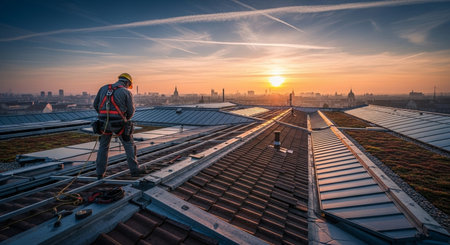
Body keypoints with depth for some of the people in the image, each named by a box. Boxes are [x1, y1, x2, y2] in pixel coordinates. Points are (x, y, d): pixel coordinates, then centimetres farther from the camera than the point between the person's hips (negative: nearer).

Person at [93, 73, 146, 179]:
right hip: (118, 123, -4)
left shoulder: (104, 88, 12)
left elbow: (95, 104, 15)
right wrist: (126, 119, 18)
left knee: (103, 147, 17)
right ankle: (134, 170, 10)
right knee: (129, 145, 8)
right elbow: (131, 111, -2)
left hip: (104, 123, 5)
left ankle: (100, 173, 24)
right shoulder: (126, 92, -1)